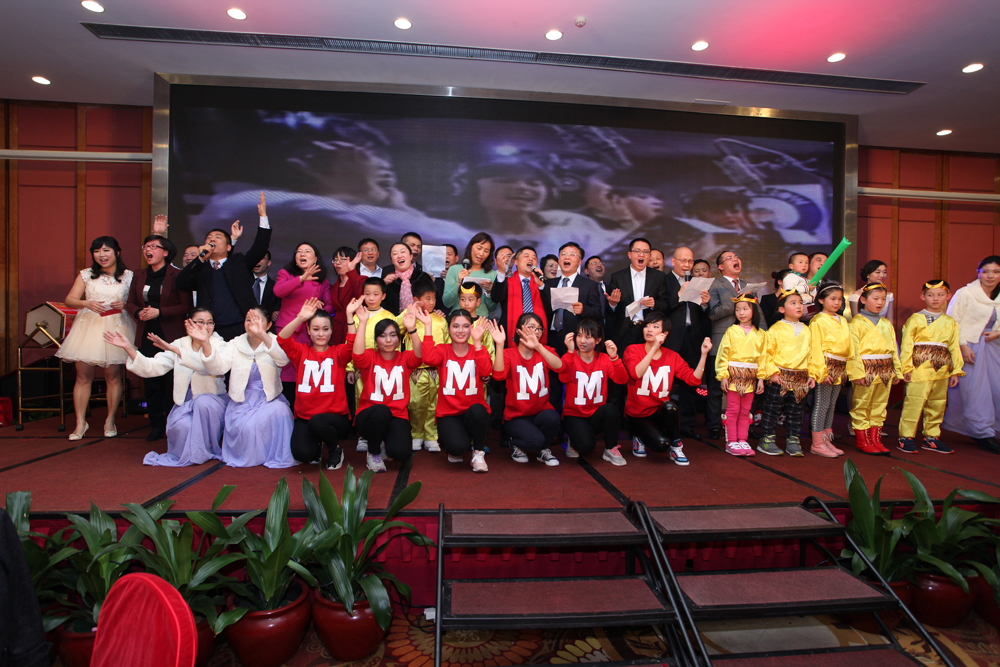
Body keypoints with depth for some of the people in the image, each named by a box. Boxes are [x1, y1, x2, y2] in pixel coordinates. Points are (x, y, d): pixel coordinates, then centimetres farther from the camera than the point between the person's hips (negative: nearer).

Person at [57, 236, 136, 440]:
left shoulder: (128, 276, 6)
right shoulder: (86, 275, 8)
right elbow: (70, 299, 3)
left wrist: (125, 305, -16)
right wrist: (87, 303, -17)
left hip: (116, 327, -1)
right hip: (89, 326, 1)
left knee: (113, 376, 1)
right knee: (83, 376, 0)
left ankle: (110, 420, 14)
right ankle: (80, 423, 8)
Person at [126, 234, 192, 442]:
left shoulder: (177, 275, -5)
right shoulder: (140, 277, 14)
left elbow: (186, 306, -10)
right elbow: (130, 303, 18)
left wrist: (159, 312, -17)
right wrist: (139, 312, -3)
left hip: (171, 336, -6)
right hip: (147, 336, 6)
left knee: (172, 383, -2)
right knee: (151, 384, 9)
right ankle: (156, 426, 18)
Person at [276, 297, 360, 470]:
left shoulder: (338, 352, 4)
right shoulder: (301, 352, 8)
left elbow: (352, 345, -19)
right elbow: (282, 339, -12)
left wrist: (349, 315, -31)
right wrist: (300, 318, -29)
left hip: (336, 417, -1)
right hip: (304, 417, 2)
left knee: (317, 422, -35)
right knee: (301, 453, -23)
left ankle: (336, 449, -1)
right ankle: (317, 445, 16)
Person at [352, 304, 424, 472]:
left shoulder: (404, 358, 7)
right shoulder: (370, 358, 4)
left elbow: (419, 355, -16)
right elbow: (357, 355, -21)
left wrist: (411, 329, -31)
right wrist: (363, 322, -25)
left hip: (397, 416, 1)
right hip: (369, 416, -1)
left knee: (401, 452, -27)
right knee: (381, 410, -38)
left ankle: (387, 443, 14)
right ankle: (373, 452, -7)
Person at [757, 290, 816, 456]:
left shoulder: (806, 330, 12)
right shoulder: (776, 329, -5)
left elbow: (810, 353, 14)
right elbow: (767, 352, -8)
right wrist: (773, 372, -15)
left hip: (800, 378, 5)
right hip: (778, 377, -5)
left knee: (796, 410, 11)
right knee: (772, 408, 1)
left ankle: (793, 440, 21)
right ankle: (766, 440, 9)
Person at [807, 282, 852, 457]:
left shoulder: (843, 321, 15)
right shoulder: (817, 321, -7)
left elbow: (849, 345, 17)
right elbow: (816, 348, -12)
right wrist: (822, 371, -16)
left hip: (840, 368, 7)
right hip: (825, 365, -7)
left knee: (831, 405, 11)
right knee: (821, 405, -4)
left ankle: (827, 440, 19)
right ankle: (817, 443, 2)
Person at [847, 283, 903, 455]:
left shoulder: (886, 324, 17)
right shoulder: (857, 322, -5)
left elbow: (893, 348, 19)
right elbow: (853, 349, -11)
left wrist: (897, 371, 15)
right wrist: (857, 372, -17)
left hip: (885, 371, 7)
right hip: (866, 370, -6)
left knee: (879, 406, 10)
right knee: (861, 406, 0)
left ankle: (875, 439, 19)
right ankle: (862, 441, 9)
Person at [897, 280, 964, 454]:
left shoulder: (951, 323, 13)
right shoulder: (915, 319, -3)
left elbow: (954, 348, 14)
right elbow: (906, 344, -5)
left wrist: (956, 371, 9)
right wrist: (906, 367, -10)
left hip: (941, 371, 6)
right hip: (920, 368, -5)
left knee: (938, 404, 12)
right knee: (914, 402, -7)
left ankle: (931, 437, 24)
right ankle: (906, 437, 1)